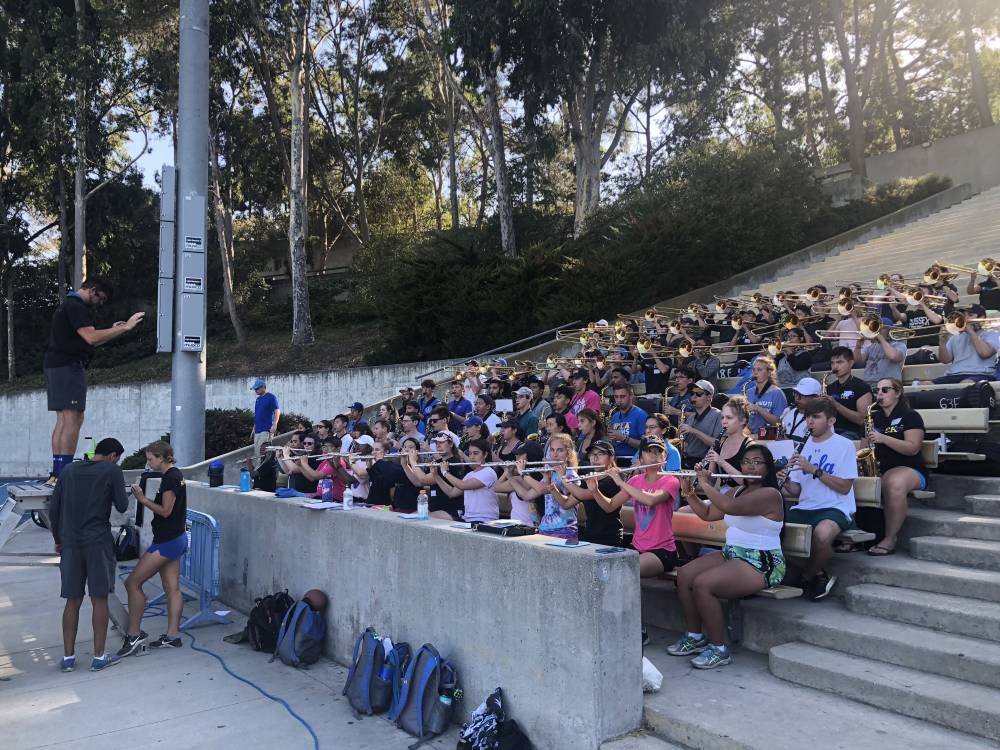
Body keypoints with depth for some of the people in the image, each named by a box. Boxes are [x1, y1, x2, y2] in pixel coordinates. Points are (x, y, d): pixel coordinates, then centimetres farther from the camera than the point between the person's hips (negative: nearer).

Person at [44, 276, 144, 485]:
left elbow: (85, 341, 23)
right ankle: (63, 474, -15)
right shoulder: (76, 306, -10)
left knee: (63, 420, 10)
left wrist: (113, 331, 14)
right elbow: (91, 337, -22)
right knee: (73, 419, -12)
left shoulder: (68, 305, 24)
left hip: (56, 366, 11)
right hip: (68, 366, -11)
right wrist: (125, 327, -20)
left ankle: (56, 474, 12)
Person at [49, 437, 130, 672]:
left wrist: (58, 540, 19)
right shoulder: (112, 471, -3)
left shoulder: (69, 470, 11)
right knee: (99, 600, 3)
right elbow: (122, 506, -3)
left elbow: (53, 508, 11)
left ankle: (68, 657, 15)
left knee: (73, 601, 11)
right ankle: (99, 657, 8)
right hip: (98, 542, -4)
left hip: (71, 544, 4)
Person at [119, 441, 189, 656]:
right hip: (175, 539, 10)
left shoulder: (170, 478, -16)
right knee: (172, 588, 9)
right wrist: (144, 498, 5)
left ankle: (134, 634, 2)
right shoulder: (175, 475, 14)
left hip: (167, 541, -10)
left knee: (133, 583, -4)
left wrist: (143, 499, -10)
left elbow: (165, 511, -18)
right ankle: (172, 636, 12)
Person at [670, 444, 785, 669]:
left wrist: (706, 485, -17)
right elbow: (706, 514, 19)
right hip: (731, 555, 9)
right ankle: (695, 637, 6)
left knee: (702, 584, -27)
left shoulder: (770, 494, -15)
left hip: (761, 564, -9)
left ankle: (719, 649, -13)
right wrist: (689, 491, 5)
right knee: (684, 575, -7)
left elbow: (730, 507, -30)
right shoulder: (739, 492, 15)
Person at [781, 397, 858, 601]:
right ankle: (818, 573, 1)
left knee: (822, 534, -38)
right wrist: (784, 484, -10)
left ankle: (807, 577, -5)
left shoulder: (844, 445, -2)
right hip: (804, 508, 6)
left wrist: (814, 470, -19)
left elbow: (844, 487, -10)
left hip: (834, 508, -6)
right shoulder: (804, 446, 15)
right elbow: (796, 491, 13)